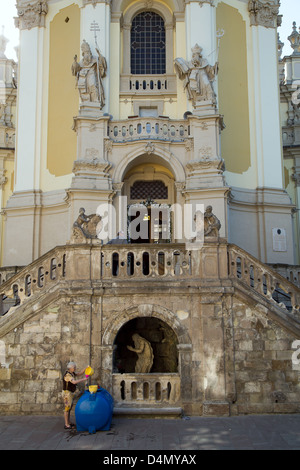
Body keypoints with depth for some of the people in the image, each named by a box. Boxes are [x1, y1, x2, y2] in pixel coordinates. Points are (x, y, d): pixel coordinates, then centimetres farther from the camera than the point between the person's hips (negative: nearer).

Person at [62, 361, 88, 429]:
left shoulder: (71, 373, 8)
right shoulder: (67, 375, -24)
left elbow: (79, 373, 14)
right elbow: (74, 382, -36)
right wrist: (83, 379, -27)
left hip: (70, 393, 10)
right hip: (67, 393, -10)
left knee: (69, 408, 16)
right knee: (67, 408, -5)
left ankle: (68, 422, 25)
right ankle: (66, 425, 1)